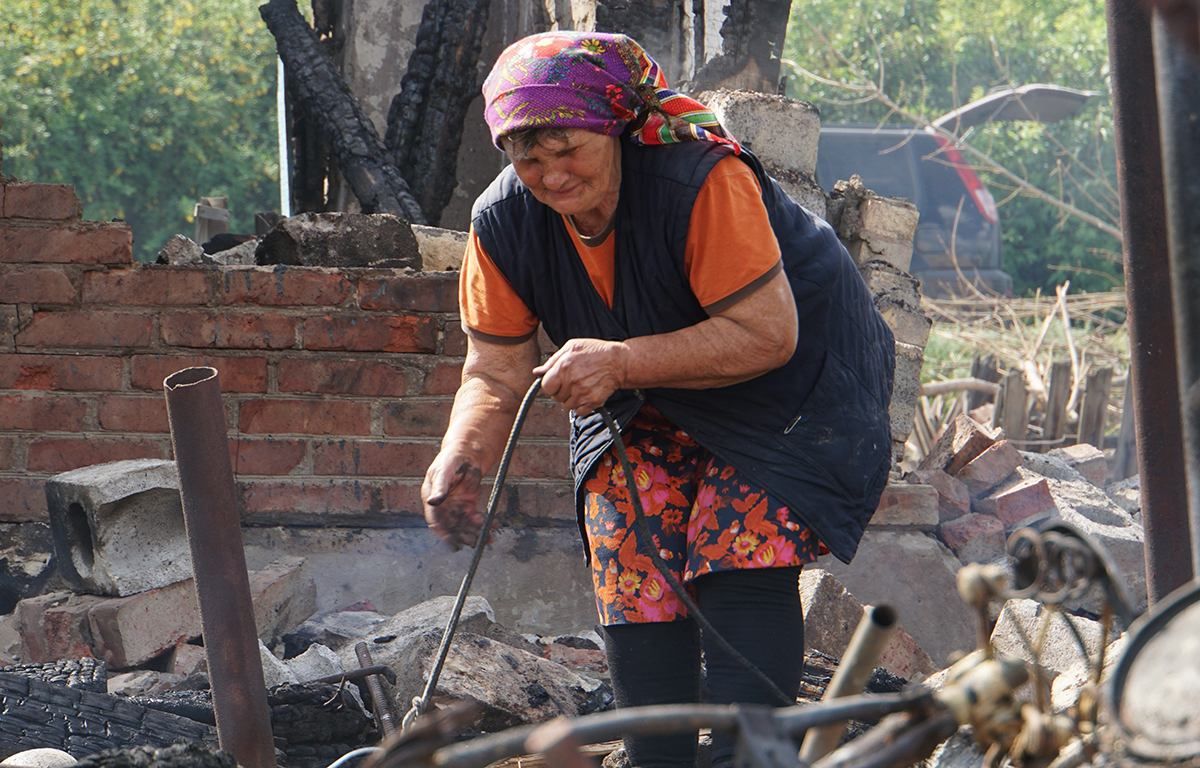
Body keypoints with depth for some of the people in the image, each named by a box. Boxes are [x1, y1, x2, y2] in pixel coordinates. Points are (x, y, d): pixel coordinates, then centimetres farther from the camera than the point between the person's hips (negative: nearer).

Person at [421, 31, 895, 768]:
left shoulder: (702, 179, -33)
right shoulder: (504, 223, -16)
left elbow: (767, 334, -33)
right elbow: (497, 374, -11)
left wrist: (622, 363, -39)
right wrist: (460, 458, -32)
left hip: (793, 380, -5)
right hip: (649, 402, 6)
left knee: (744, 559, -20)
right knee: (633, 572, -6)